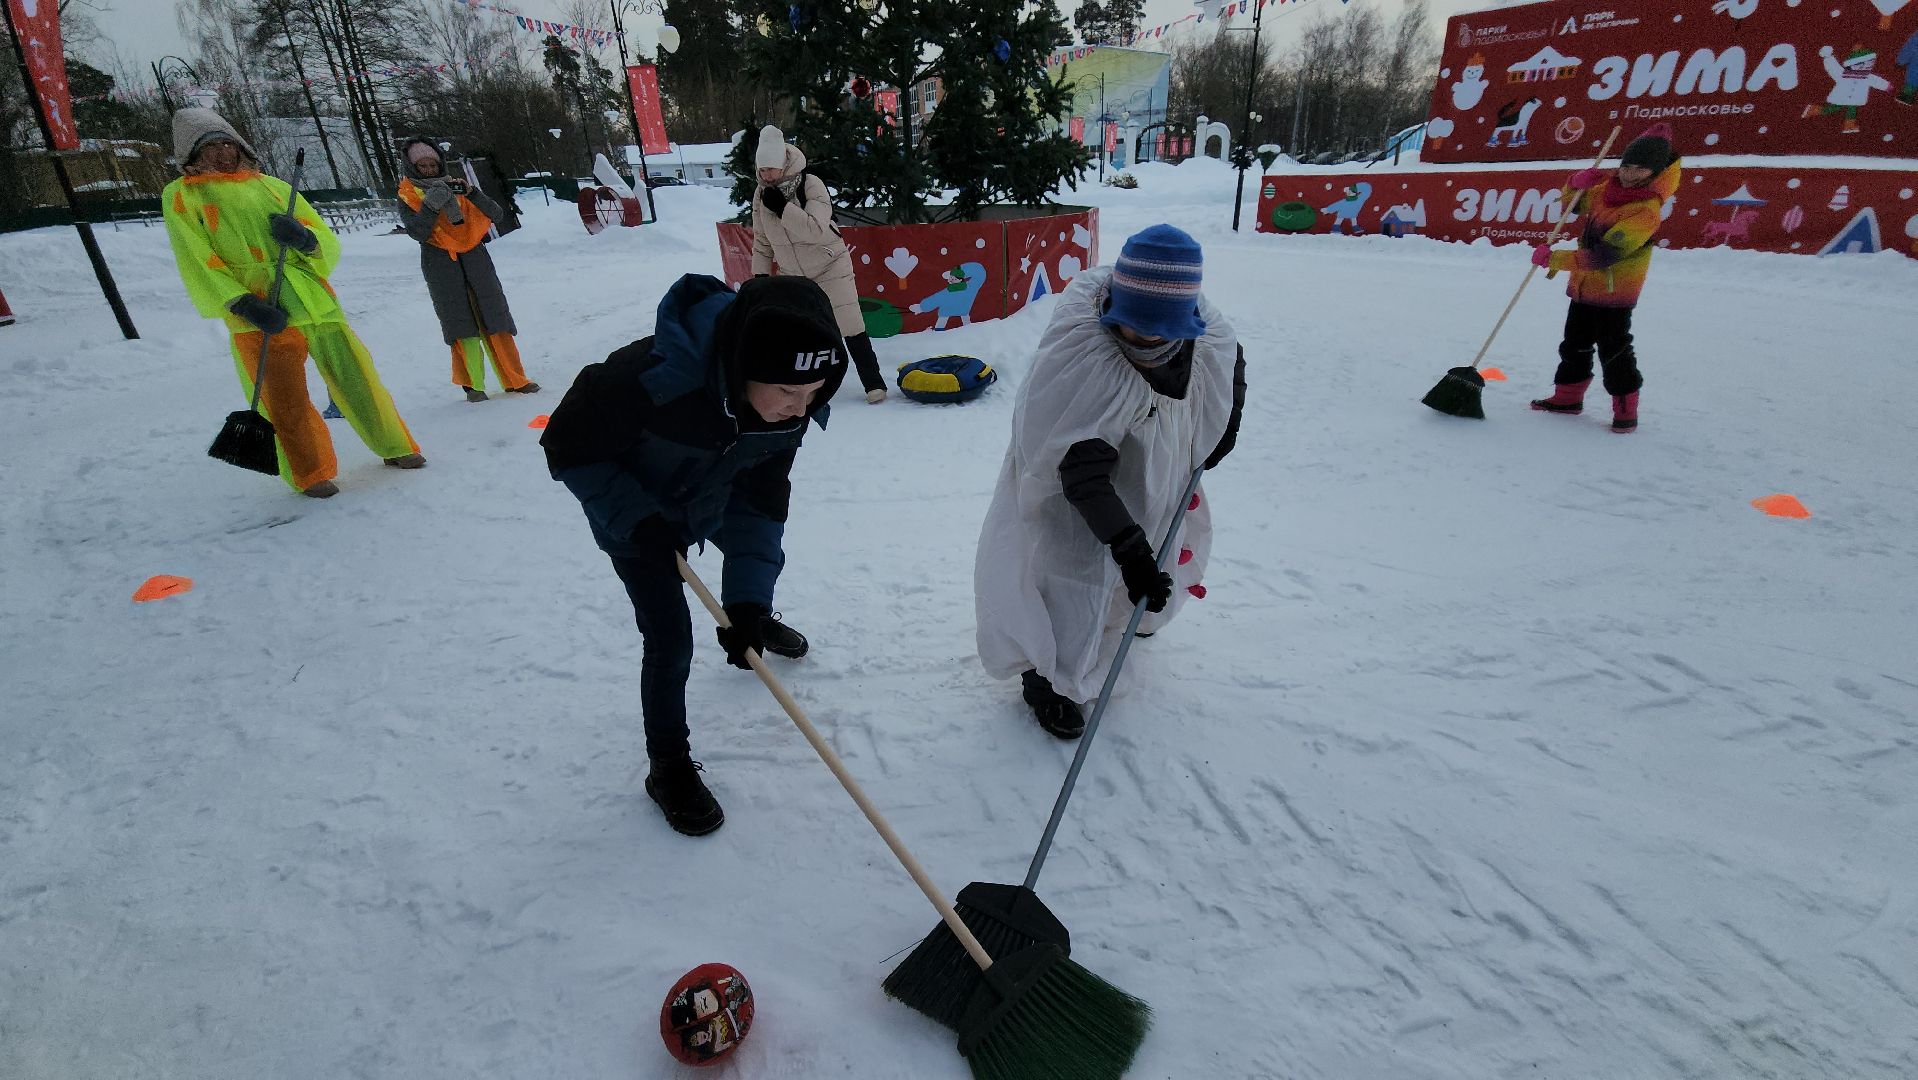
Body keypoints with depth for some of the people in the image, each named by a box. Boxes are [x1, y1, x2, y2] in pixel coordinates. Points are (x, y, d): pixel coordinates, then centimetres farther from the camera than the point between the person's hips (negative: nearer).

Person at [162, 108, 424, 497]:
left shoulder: (273, 186, 18)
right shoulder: (182, 196, 10)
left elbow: (328, 243, 13)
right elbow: (198, 264, -1)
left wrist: (305, 238, -10)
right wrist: (242, 304, -15)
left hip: (315, 300, 2)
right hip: (261, 316, -2)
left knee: (357, 377, 3)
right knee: (286, 401, 0)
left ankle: (395, 447, 17)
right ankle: (311, 475, 14)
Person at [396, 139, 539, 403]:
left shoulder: (455, 188, 14)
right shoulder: (407, 198, 7)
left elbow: (495, 215, 2)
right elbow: (418, 232, -10)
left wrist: (471, 193, -10)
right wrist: (431, 205, -18)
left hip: (475, 259, 2)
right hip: (441, 266, -2)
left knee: (495, 320, 0)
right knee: (461, 326, -6)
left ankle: (515, 380, 4)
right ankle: (474, 385, -3)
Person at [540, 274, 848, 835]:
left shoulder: (788, 401, -27)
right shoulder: (650, 379, -44)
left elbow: (763, 498, -19)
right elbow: (567, 448, -27)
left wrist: (749, 600, -26)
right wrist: (637, 520, -34)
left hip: (709, 498, 5)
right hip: (632, 509, -5)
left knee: (757, 547, 27)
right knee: (671, 640, -6)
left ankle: (753, 619, 62)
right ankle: (669, 766, 16)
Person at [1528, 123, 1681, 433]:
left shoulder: (1646, 211, -22)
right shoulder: (1608, 186, 2)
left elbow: (1601, 257, -30)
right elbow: (1574, 205, 20)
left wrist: (1552, 258, -28)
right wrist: (1578, 182, -3)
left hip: (1614, 292, -8)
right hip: (1584, 286, 8)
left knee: (1613, 350, -4)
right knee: (1574, 345, 17)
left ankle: (1626, 410, 8)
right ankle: (1568, 397, 31)